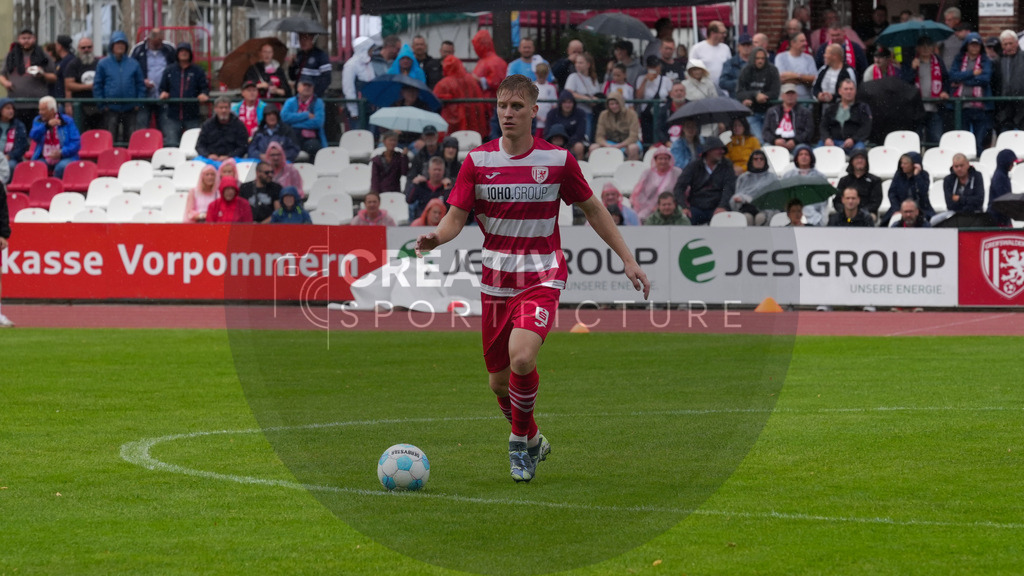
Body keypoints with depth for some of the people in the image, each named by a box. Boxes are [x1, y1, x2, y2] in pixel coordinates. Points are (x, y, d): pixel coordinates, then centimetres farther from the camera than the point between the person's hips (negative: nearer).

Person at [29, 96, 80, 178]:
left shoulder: (67, 121, 3)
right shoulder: (38, 121, 12)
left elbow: (76, 143, -3)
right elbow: (33, 136, -8)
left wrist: (61, 152, -17)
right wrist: (47, 125, -21)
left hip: (64, 158, -2)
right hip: (44, 159, 2)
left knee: (62, 166, -36)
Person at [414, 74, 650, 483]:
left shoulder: (557, 160, -3)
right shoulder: (477, 161, -1)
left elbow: (592, 209, 8)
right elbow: (456, 217, -1)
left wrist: (627, 258, 6)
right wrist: (435, 238, -24)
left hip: (542, 279, -3)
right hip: (496, 280, 3)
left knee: (521, 358, -27)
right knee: (499, 381, 8)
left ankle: (520, 441, -3)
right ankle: (532, 441, 36)